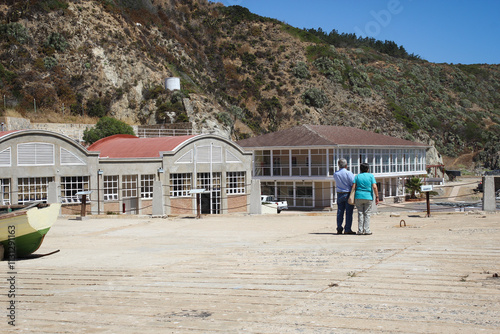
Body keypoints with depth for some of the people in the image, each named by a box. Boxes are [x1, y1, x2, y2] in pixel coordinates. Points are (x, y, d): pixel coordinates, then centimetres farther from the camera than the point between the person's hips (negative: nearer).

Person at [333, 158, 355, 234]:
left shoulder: (335, 174, 2)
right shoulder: (348, 173, -12)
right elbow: (353, 184, -15)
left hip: (339, 194, 4)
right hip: (348, 194, -4)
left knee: (340, 212, 8)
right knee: (348, 212, 0)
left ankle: (339, 229, 8)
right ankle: (347, 229, 0)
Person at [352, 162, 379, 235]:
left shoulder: (357, 176, 6)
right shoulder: (371, 176, 1)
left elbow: (353, 187, -2)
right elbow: (374, 187, -9)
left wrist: (353, 198, 3)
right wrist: (377, 197, -5)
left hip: (358, 197, 2)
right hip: (368, 197, -2)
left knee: (360, 213, 7)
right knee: (367, 214, 4)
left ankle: (360, 230, 4)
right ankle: (367, 230, 1)